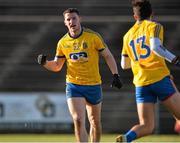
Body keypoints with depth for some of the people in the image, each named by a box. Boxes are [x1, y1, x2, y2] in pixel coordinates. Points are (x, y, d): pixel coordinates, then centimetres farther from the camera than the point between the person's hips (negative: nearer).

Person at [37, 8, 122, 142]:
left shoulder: (93, 37, -7)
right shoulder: (63, 42, 1)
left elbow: (108, 56, 1)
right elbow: (57, 66, 10)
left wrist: (115, 75, -6)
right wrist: (45, 62, -10)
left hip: (93, 85, 0)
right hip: (73, 86, 0)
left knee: (95, 122, 12)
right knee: (78, 121, -16)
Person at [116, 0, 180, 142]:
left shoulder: (128, 35, 18)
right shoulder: (154, 26, 1)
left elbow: (124, 65, 25)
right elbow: (156, 47, -19)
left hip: (141, 84, 5)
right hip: (160, 78, -5)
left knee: (146, 127, 5)